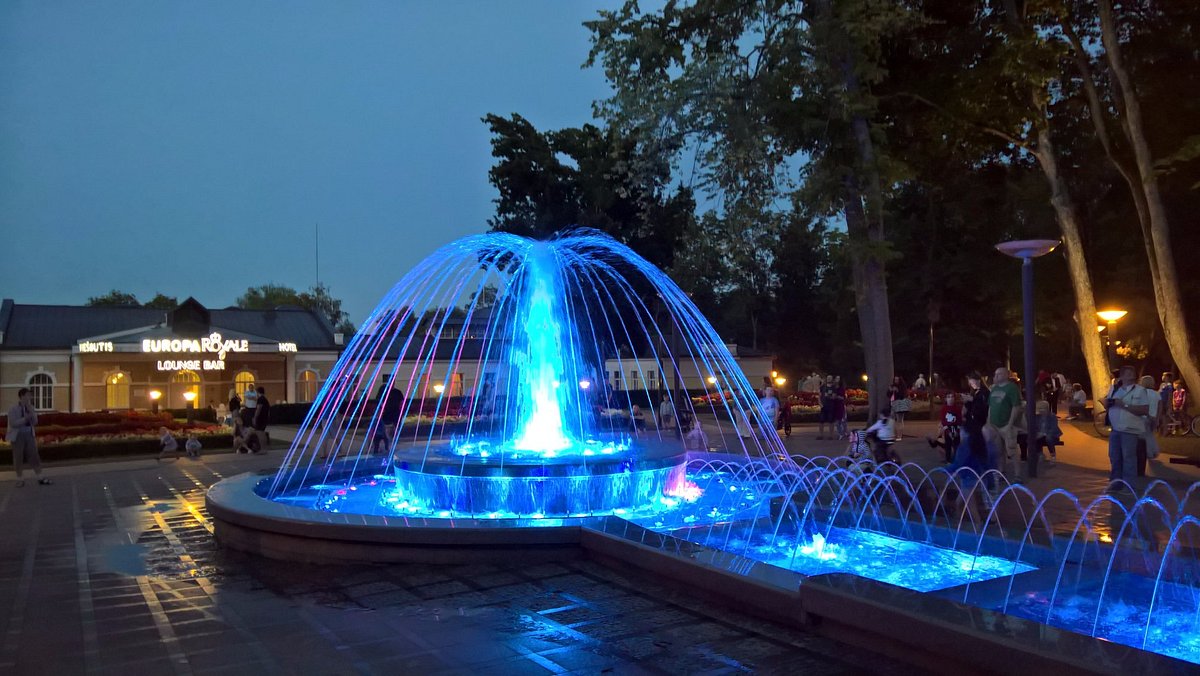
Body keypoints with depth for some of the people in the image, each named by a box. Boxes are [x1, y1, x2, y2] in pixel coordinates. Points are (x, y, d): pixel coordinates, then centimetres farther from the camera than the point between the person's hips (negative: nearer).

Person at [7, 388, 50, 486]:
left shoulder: (31, 408, 5)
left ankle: (40, 478, 6)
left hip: (30, 435, 4)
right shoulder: (13, 409, -9)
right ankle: (19, 479, 17)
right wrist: (26, 418, -19)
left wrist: (31, 412, -11)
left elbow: (35, 422, 1)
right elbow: (13, 423, -17)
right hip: (18, 436, -4)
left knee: (34, 456, 2)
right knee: (18, 458, 5)